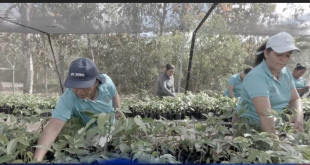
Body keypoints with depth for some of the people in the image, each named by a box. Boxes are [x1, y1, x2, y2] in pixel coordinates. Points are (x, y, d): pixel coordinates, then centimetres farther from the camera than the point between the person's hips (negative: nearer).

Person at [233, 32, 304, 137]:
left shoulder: (286, 73, 1)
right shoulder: (256, 77, -23)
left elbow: (295, 99, 6)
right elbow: (265, 114, -32)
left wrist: (299, 116, -14)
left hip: (278, 125, 7)